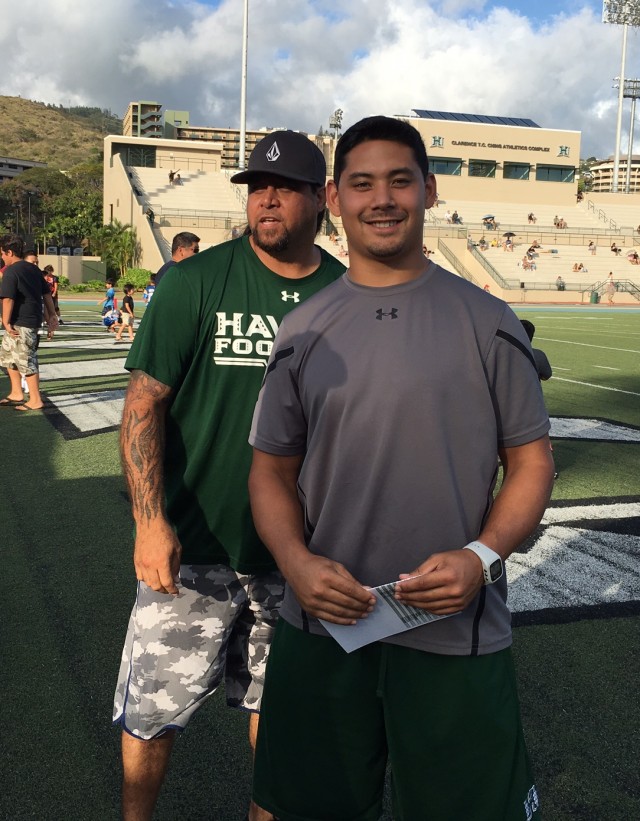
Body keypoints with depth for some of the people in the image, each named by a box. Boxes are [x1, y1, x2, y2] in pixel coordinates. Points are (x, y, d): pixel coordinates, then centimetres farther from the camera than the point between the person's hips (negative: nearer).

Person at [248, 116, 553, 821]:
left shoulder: (485, 320, 0)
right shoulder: (304, 330, 5)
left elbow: (531, 461, 2)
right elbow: (272, 470, 8)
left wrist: (483, 557, -16)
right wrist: (297, 561, -11)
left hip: (455, 634, -2)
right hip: (322, 625, 2)